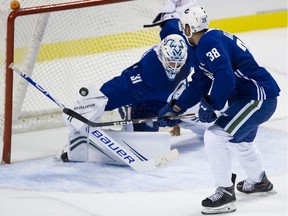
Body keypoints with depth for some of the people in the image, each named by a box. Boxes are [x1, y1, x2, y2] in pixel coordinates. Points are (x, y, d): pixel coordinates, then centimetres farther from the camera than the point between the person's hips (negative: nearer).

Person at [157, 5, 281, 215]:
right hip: (249, 95, 11)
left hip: (259, 96, -11)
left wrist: (210, 105, -22)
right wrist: (174, 109, 12)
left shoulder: (209, 42, -18)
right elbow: (198, 85, 16)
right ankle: (258, 181, 55)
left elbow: (225, 77, -31)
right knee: (240, 139, 32)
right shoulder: (205, 45, 14)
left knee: (215, 136, -14)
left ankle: (226, 192, -4)